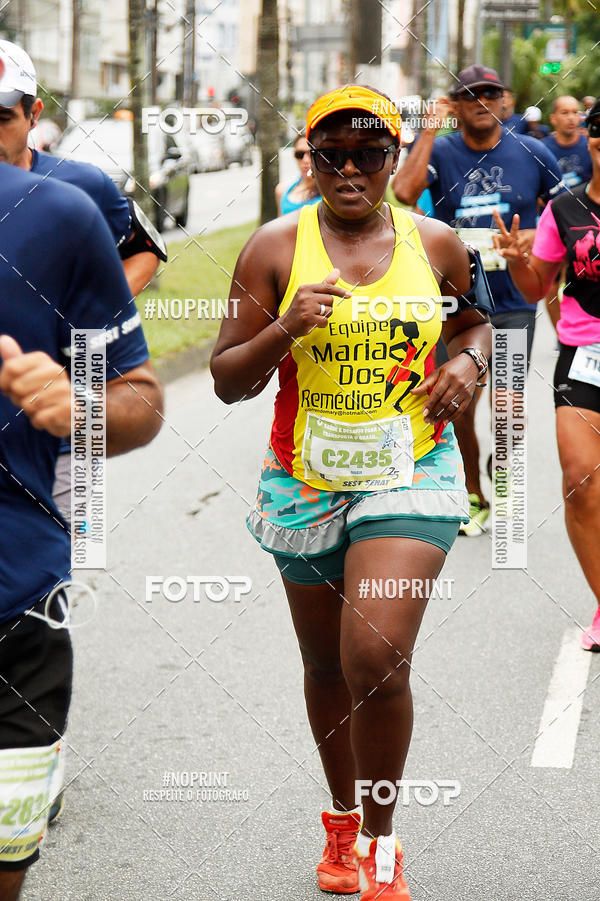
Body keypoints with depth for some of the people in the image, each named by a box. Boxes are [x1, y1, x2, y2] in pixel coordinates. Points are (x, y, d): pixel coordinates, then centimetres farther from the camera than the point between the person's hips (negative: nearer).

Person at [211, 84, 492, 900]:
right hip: (305, 483, 1)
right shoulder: (275, 248, -3)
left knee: (377, 659, -17)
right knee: (326, 666, 15)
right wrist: (284, 329, -21)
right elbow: (228, 382, -3)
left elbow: (474, 319, 20)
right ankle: (342, 819, 40)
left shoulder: (435, 244, 0)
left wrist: (468, 362, -2)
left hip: (410, 473, -1)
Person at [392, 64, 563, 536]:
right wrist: (429, 129, -17)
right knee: (459, 407, 7)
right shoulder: (440, 152, -2)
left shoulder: (532, 153, 1)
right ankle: (473, 496, 26)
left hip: (514, 301, 0)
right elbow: (403, 192, -22)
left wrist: (537, 235, -10)